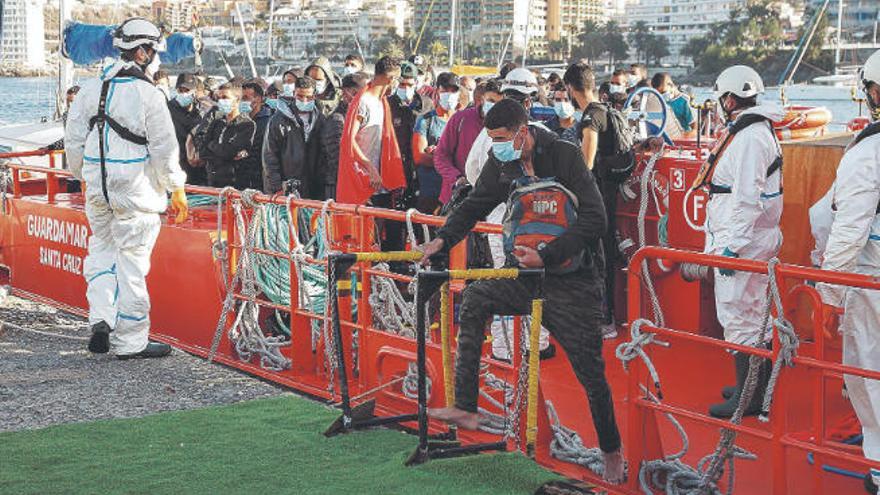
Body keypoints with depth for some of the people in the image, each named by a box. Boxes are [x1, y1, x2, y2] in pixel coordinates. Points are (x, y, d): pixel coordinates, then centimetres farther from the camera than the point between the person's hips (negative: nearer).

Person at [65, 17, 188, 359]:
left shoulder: (91, 89, 4)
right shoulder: (147, 94, -13)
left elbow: (74, 140, 11)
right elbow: (164, 148, -11)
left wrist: (84, 176, 25)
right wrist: (176, 189, 0)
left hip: (97, 189, 5)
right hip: (136, 191, -5)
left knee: (102, 251, 21)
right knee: (132, 261, 1)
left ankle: (101, 318, 6)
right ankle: (130, 341, 8)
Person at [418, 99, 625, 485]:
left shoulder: (565, 156, -18)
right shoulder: (501, 162, -1)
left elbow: (594, 220, -23)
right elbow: (475, 205, 8)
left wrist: (545, 257, -29)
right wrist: (443, 239, -9)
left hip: (573, 278, -6)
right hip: (528, 276, 6)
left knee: (590, 370, -3)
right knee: (475, 299, -10)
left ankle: (611, 450, 18)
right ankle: (465, 409, -8)